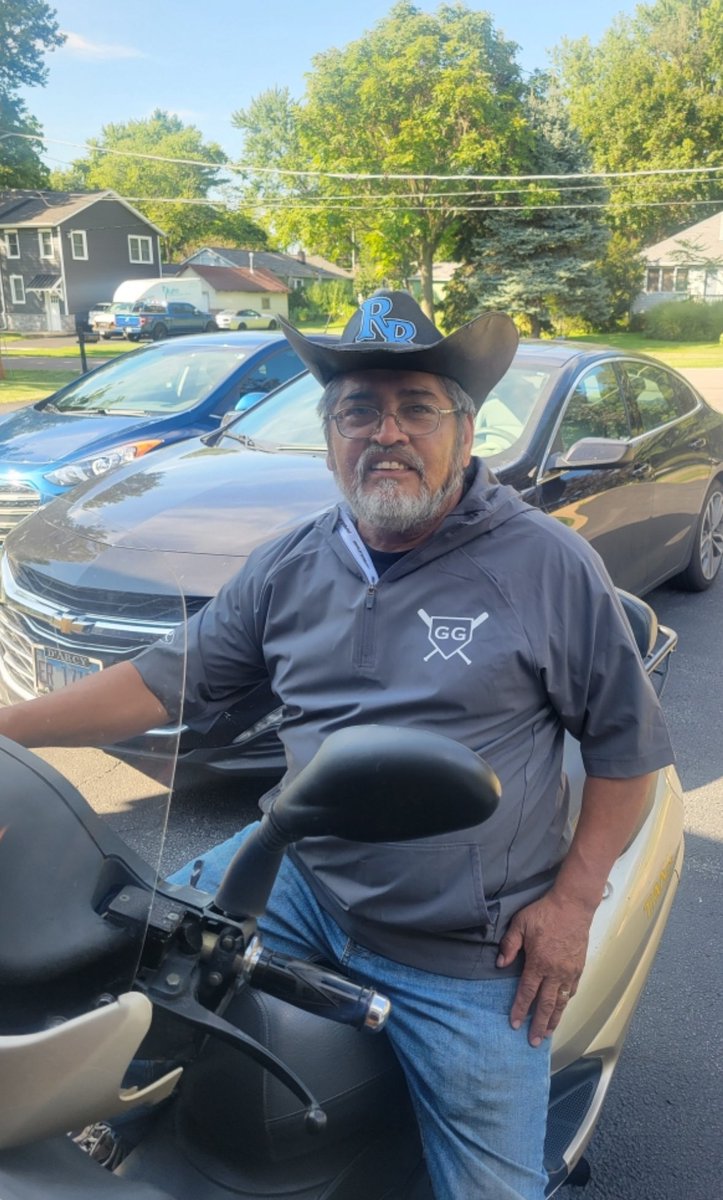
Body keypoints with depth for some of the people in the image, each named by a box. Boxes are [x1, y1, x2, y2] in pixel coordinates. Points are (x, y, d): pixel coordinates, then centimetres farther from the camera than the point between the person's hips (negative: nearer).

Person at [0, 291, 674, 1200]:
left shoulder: (548, 564, -8)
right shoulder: (290, 568, 4)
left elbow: (628, 741, -1)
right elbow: (165, 680, 7)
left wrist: (573, 900, -8)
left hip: (467, 954, -3)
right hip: (301, 878, 4)